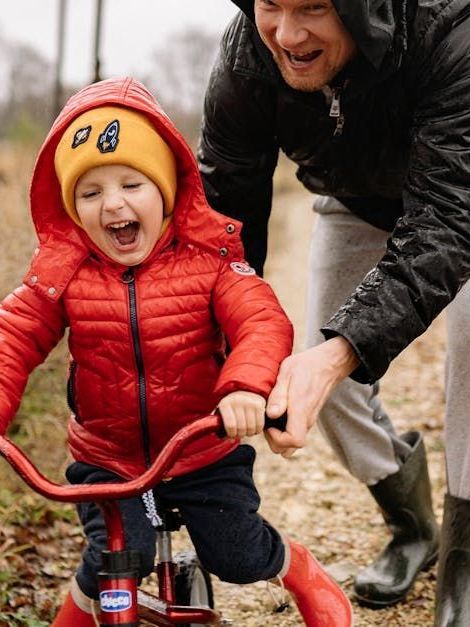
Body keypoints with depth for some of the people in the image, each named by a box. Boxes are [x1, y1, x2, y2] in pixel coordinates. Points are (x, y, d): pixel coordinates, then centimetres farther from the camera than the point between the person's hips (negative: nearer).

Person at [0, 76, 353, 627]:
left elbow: (262, 322, -25)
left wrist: (247, 385, -46)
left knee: (239, 557, 4)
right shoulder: (62, 271, -10)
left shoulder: (208, 258, -14)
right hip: (107, 460, 1)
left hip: (205, 452, 0)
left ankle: (305, 574, 38)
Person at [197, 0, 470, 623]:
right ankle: (412, 528, 23)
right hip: (357, 205, 4)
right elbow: (224, 215, -24)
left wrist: (341, 351, -61)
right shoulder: (243, 60, -31)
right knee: (324, 380, -3)